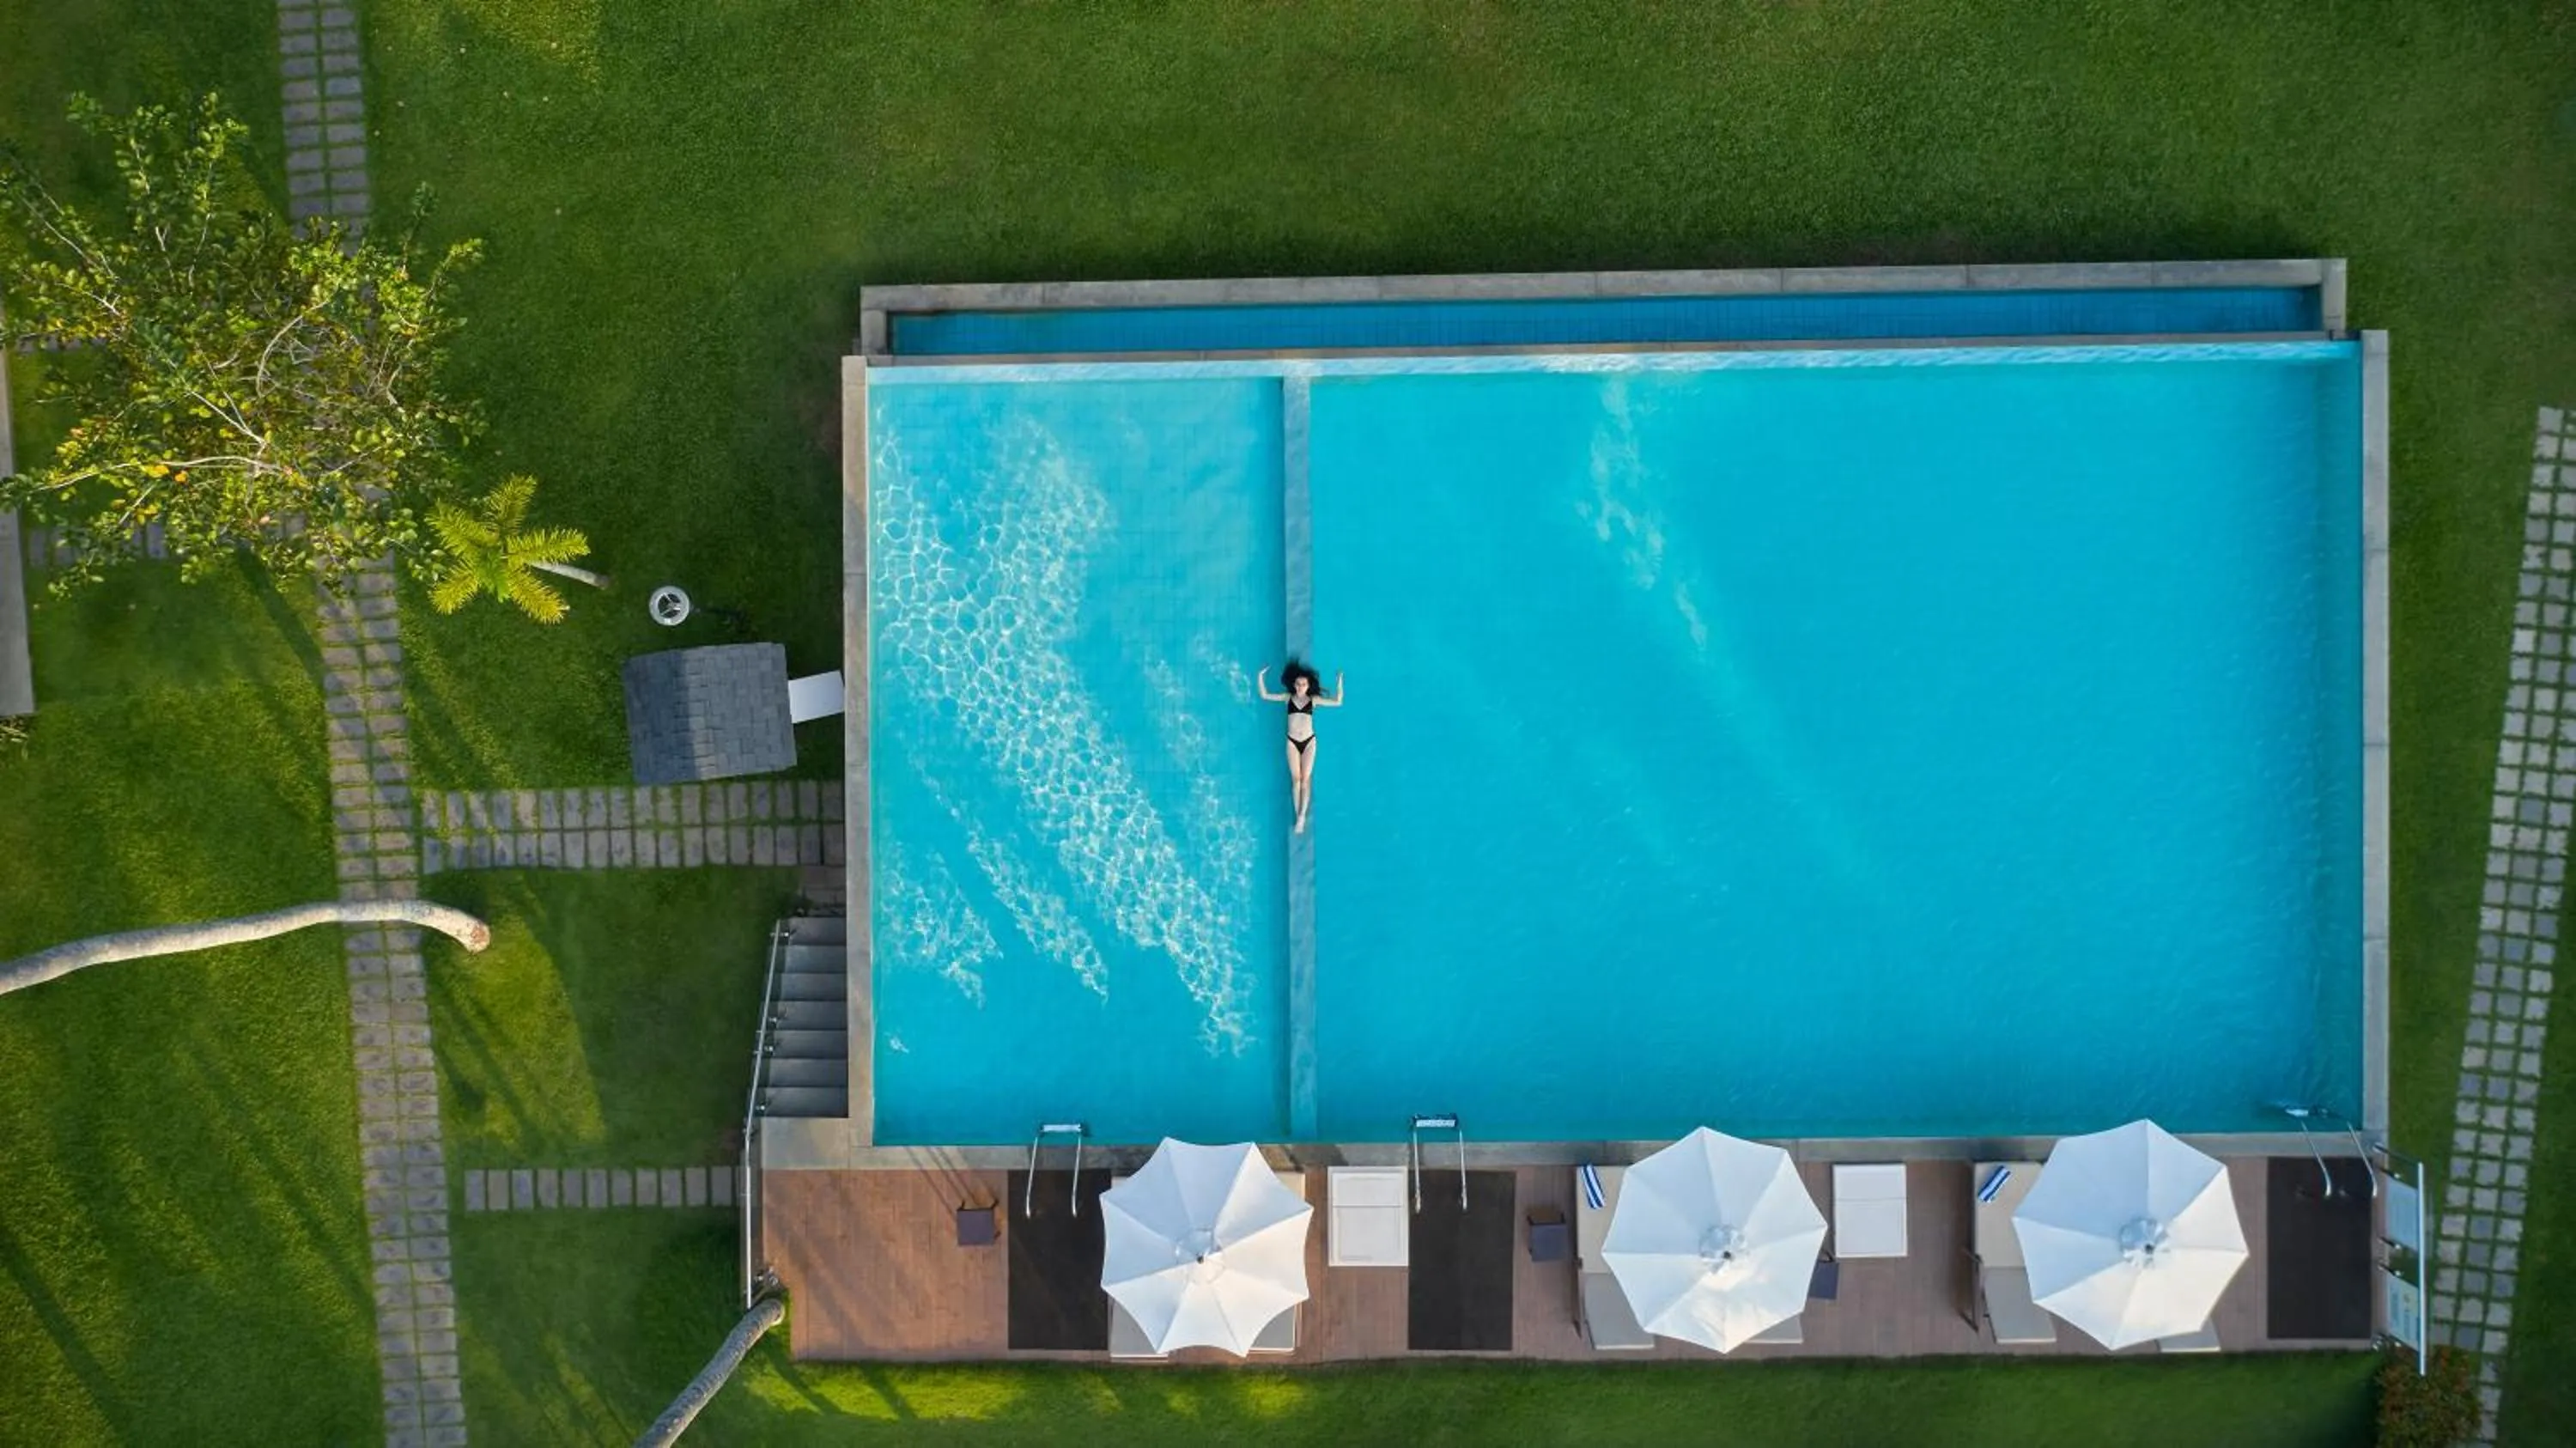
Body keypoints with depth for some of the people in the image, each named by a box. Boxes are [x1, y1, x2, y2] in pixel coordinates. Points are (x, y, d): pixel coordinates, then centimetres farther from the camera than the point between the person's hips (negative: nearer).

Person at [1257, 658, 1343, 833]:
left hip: (1309, 741, -1)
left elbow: (1337, 702, -2)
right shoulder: (1288, 698, 5)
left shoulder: (1314, 699, 2)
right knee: (1296, 779, 3)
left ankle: (1302, 817, -2)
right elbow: (1265, 695, 6)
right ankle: (1298, 816, 7)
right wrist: (1261, 678, -3)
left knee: (1306, 779, -1)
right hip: (1292, 742, 1)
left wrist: (1339, 683, -10)